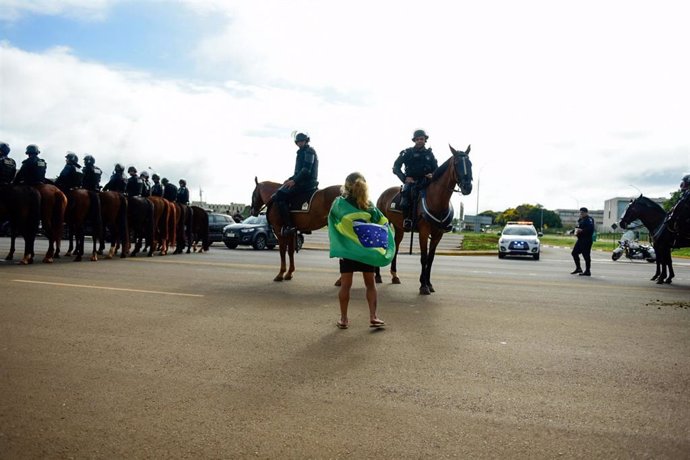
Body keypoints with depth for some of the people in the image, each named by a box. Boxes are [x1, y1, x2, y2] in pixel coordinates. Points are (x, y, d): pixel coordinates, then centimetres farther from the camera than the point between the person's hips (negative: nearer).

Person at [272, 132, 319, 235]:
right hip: (303, 182, 11)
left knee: (277, 197, -19)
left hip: (306, 183, -11)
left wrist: (294, 181, -21)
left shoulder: (309, 151, -7)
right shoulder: (302, 152, 25)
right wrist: (290, 179, 14)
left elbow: (306, 170, -19)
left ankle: (288, 226, -24)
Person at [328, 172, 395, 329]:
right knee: (370, 283, 11)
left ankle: (344, 319, 12)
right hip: (367, 250, 1)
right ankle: (373, 317, 11)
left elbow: (332, 222, 1)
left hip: (346, 248, -1)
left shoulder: (339, 203, -5)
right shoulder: (369, 206, -2)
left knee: (345, 284, 6)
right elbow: (384, 223, -2)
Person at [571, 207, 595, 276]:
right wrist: (576, 230, 3)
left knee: (586, 255, -7)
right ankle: (578, 268, 21)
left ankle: (587, 271, -1)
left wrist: (581, 230, -22)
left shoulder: (589, 220, -10)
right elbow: (578, 227, 24)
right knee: (574, 253, 11)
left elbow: (590, 229, -23)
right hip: (580, 239, 10)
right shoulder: (580, 220, 18)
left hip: (586, 240, -10)